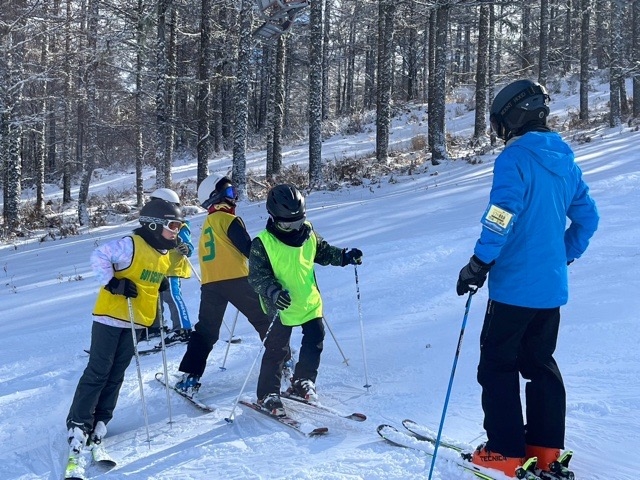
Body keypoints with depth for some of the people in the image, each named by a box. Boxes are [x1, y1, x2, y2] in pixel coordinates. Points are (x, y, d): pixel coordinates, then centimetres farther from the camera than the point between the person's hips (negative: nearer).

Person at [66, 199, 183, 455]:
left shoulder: (164, 254, 9)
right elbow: (99, 256, -19)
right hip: (111, 315, -7)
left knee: (116, 374, 9)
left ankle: (100, 421, 16)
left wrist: (157, 318, 17)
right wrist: (112, 283, -24)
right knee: (98, 371, -5)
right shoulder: (131, 245, -16)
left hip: (136, 321, 7)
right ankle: (78, 422, 2)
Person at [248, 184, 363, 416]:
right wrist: (273, 291, -34)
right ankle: (267, 395, 12)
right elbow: (257, 275, -17)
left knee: (315, 342, 10)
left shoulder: (308, 233, -2)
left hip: (309, 301, 5)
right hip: (281, 307, -5)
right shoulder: (263, 243, -17)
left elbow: (324, 251, 15)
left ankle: (302, 381, 31)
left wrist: (346, 256, -1)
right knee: (277, 350, 0)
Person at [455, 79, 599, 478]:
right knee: (540, 363, 17)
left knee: (497, 365, 2)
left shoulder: (516, 157, -13)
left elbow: (502, 217, -23)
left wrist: (479, 264, -19)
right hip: (552, 286, 8)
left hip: (515, 285, -8)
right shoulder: (565, 160, 11)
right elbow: (587, 218, 16)